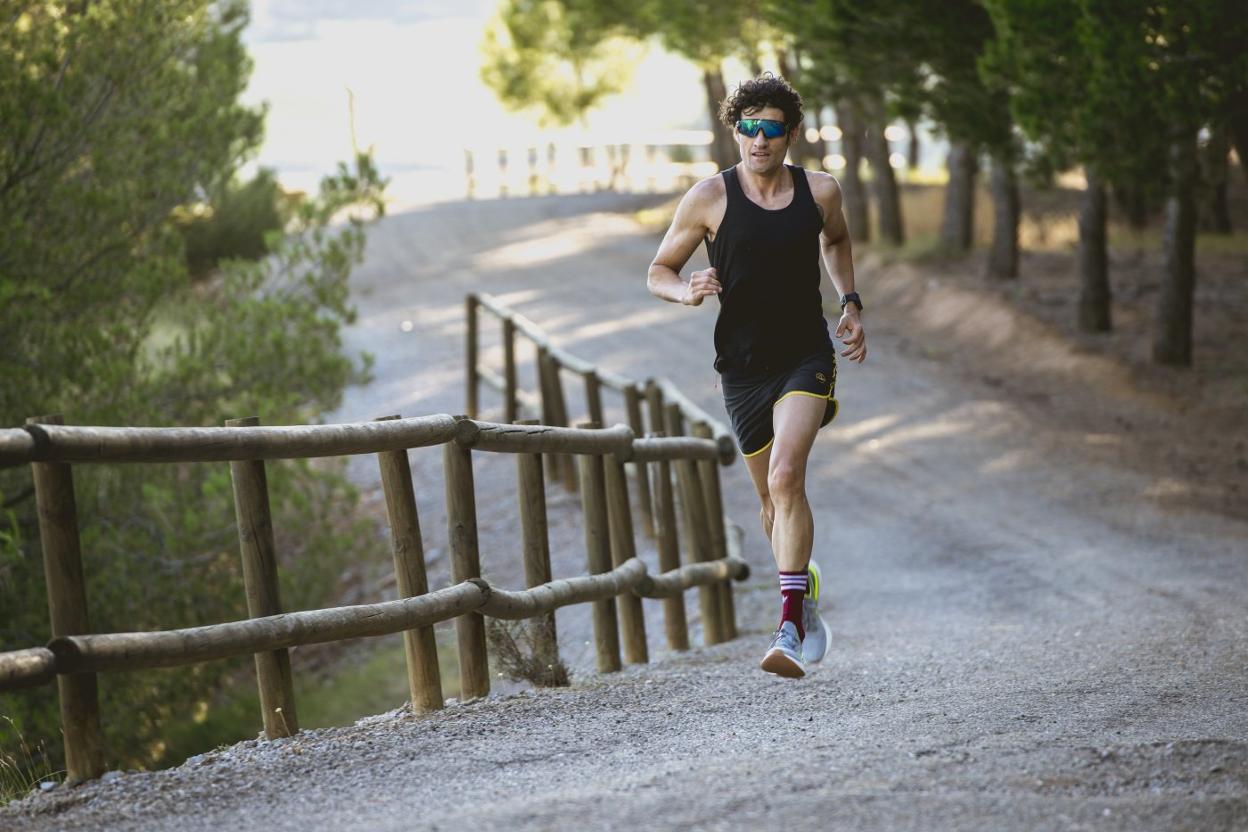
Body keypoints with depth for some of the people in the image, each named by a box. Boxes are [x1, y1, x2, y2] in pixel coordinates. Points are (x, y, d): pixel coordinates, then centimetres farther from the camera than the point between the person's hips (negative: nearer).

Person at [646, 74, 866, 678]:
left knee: (786, 475, -23)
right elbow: (658, 272, 3)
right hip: (742, 366, 1)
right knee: (773, 498, 12)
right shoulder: (709, 197, -6)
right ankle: (804, 590, 41)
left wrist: (850, 303, 14)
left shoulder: (821, 192, 0)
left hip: (806, 357, -1)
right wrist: (687, 292, -19)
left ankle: (791, 628, -24)